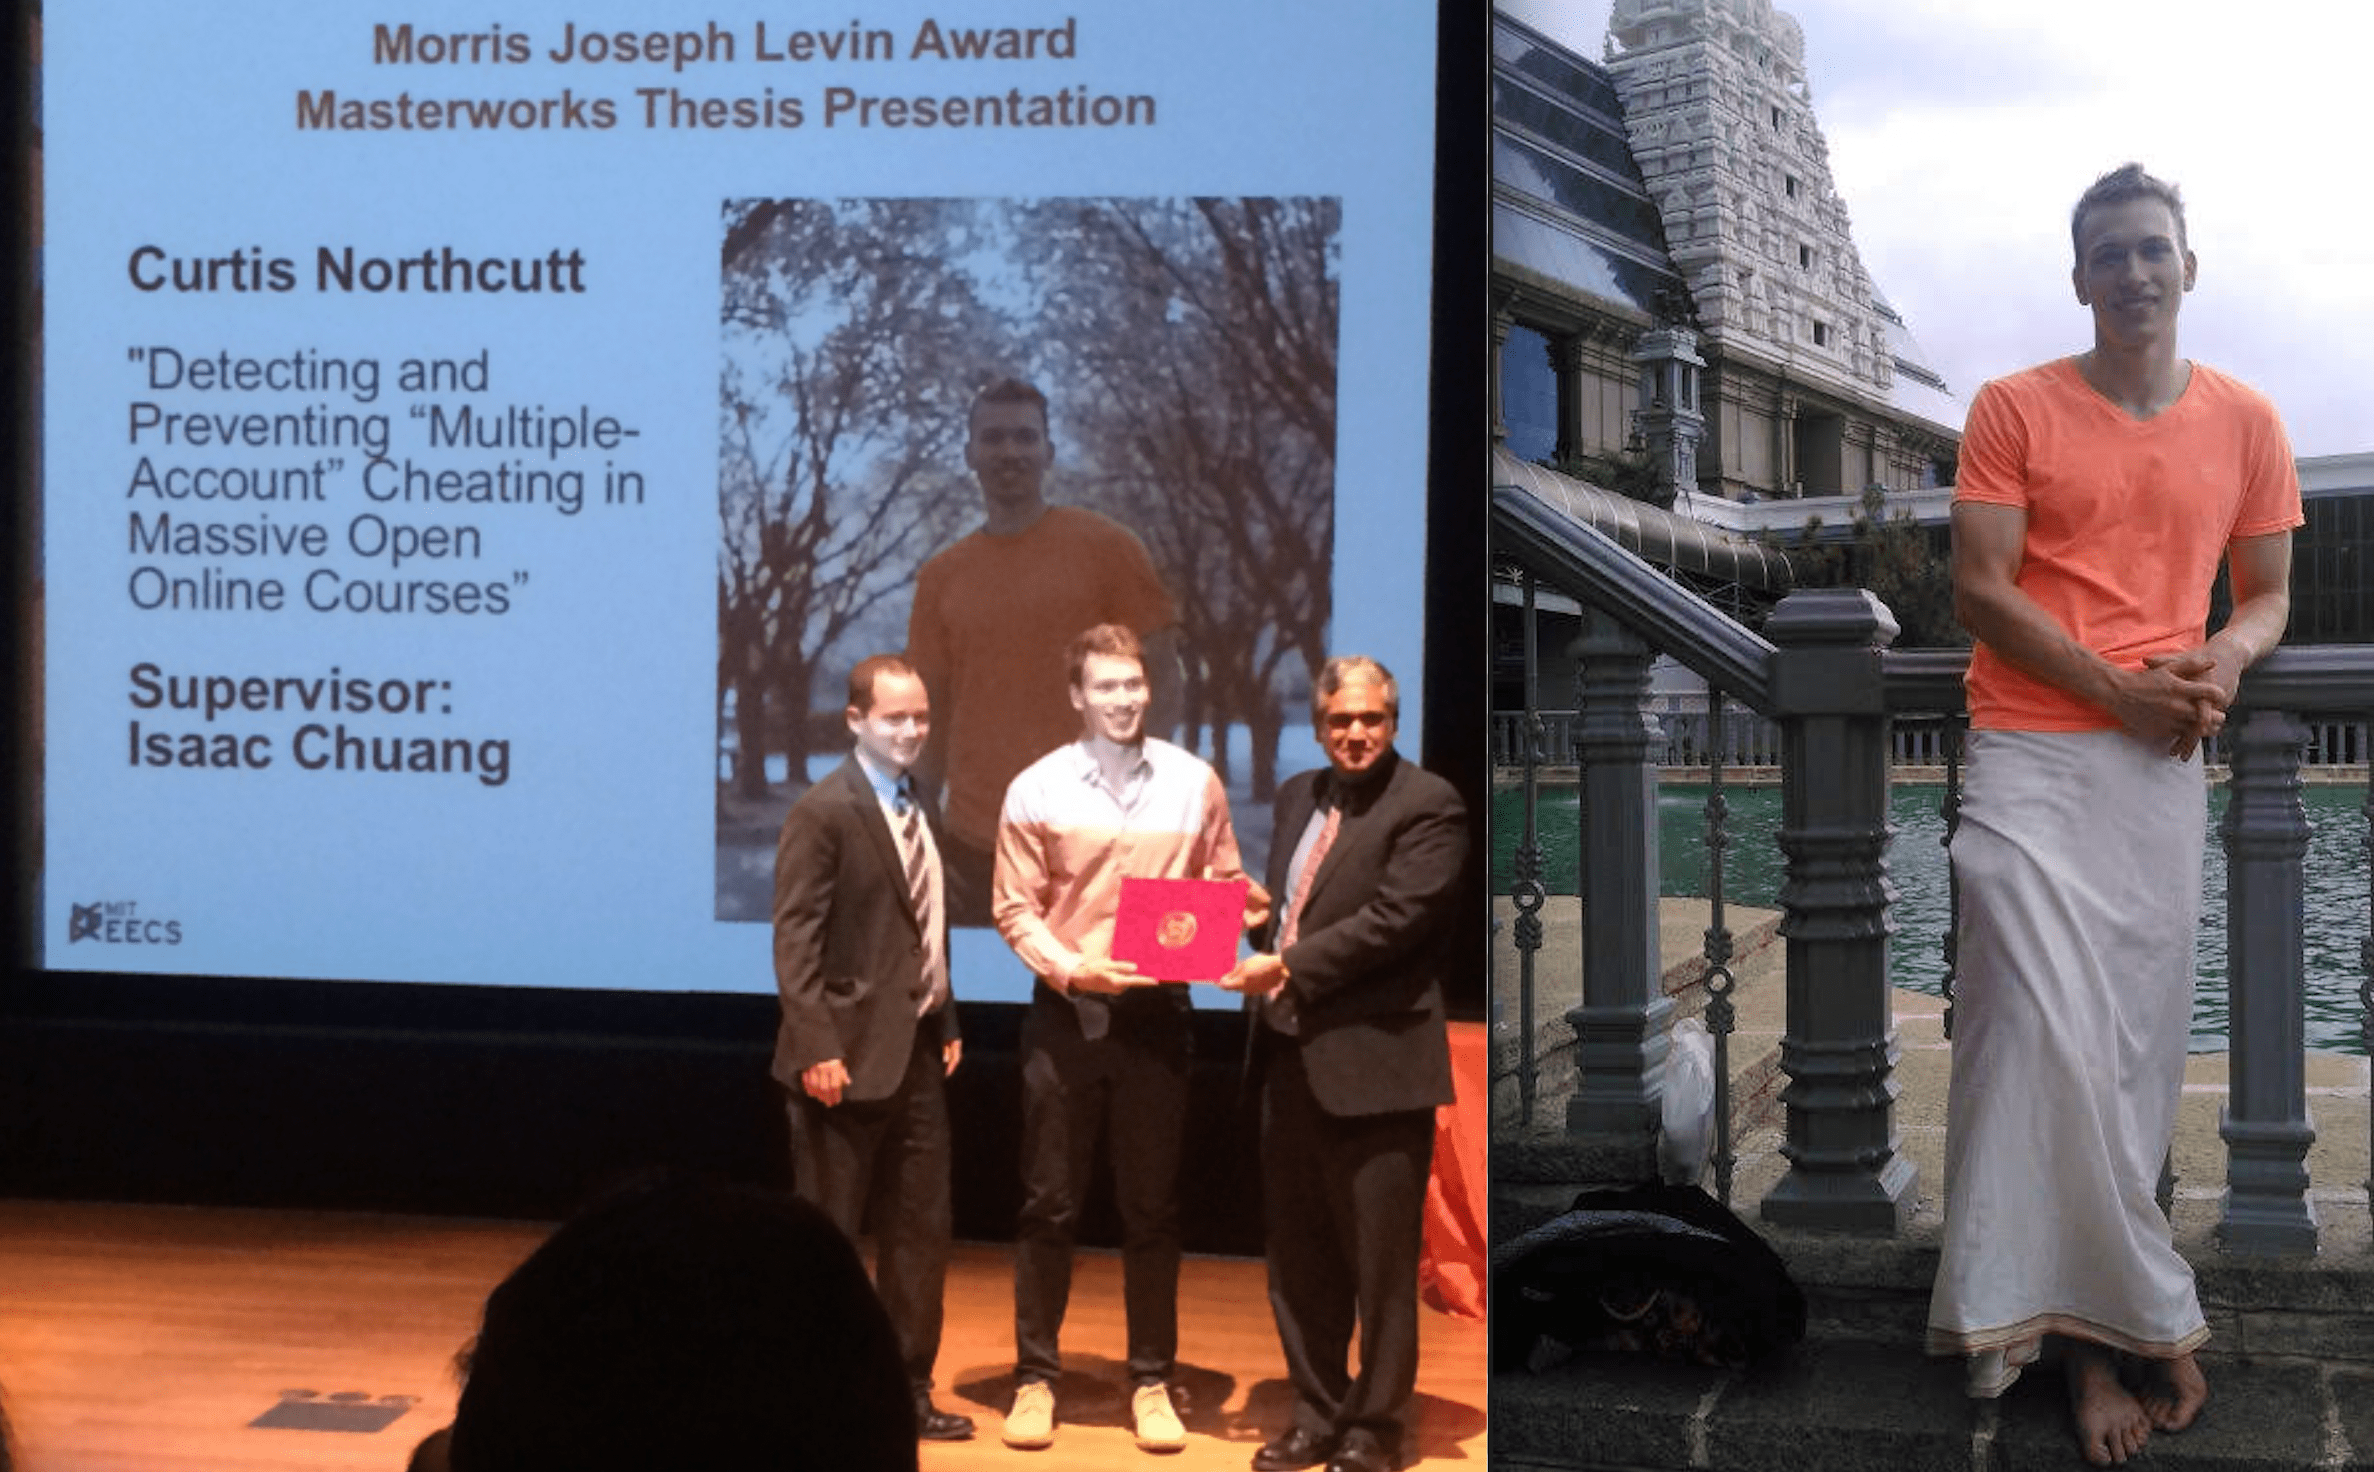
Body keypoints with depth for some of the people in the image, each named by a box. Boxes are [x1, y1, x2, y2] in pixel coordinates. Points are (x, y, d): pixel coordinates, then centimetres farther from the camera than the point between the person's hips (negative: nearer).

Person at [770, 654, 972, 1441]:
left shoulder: (913, 809, 13)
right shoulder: (823, 811, -11)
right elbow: (795, 939, -16)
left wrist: (946, 1023, 10)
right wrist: (817, 1049, -21)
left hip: (917, 1051, 8)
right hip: (851, 1055, -8)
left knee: (921, 1228, 12)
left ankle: (908, 1390, 22)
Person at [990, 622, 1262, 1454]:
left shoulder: (1195, 782, 2)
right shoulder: (1036, 789, -2)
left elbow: (1224, 886, 8)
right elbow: (1015, 909, -2)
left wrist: (1243, 916, -14)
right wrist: (1071, 966, -17)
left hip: (1156, 1013, 1)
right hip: (1066, 1012, -1)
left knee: (1152, 1207, 7)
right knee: (1049, 1205, 5)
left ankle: (1152, 1381, 16)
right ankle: (1036, 1376, 14)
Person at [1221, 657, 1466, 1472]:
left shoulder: (1427, 805, -9)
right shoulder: (1298, 795, 14)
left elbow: (1395, 916, -19)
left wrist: (1288, 966, -18)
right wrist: (1257, 954, -2)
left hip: (1374, 1063, -7)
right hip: (1292, 1056, 7)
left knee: (1380, 1263, 4)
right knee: (1297, 1258, 15)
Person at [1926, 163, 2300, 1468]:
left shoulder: (2246, 421, 10)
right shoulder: (2013, 409, 1)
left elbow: (2268, 592, 15)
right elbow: (1981, 590, -5)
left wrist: (2226, 656, -8)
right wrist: (2119, 689, -14)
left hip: (2162, 768, 3)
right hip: (2029, 756, -3)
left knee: (2133, 1046, 0)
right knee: (2048, 1037, -10)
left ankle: (2073, 1315, 10)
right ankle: (2135, 1318, 2)